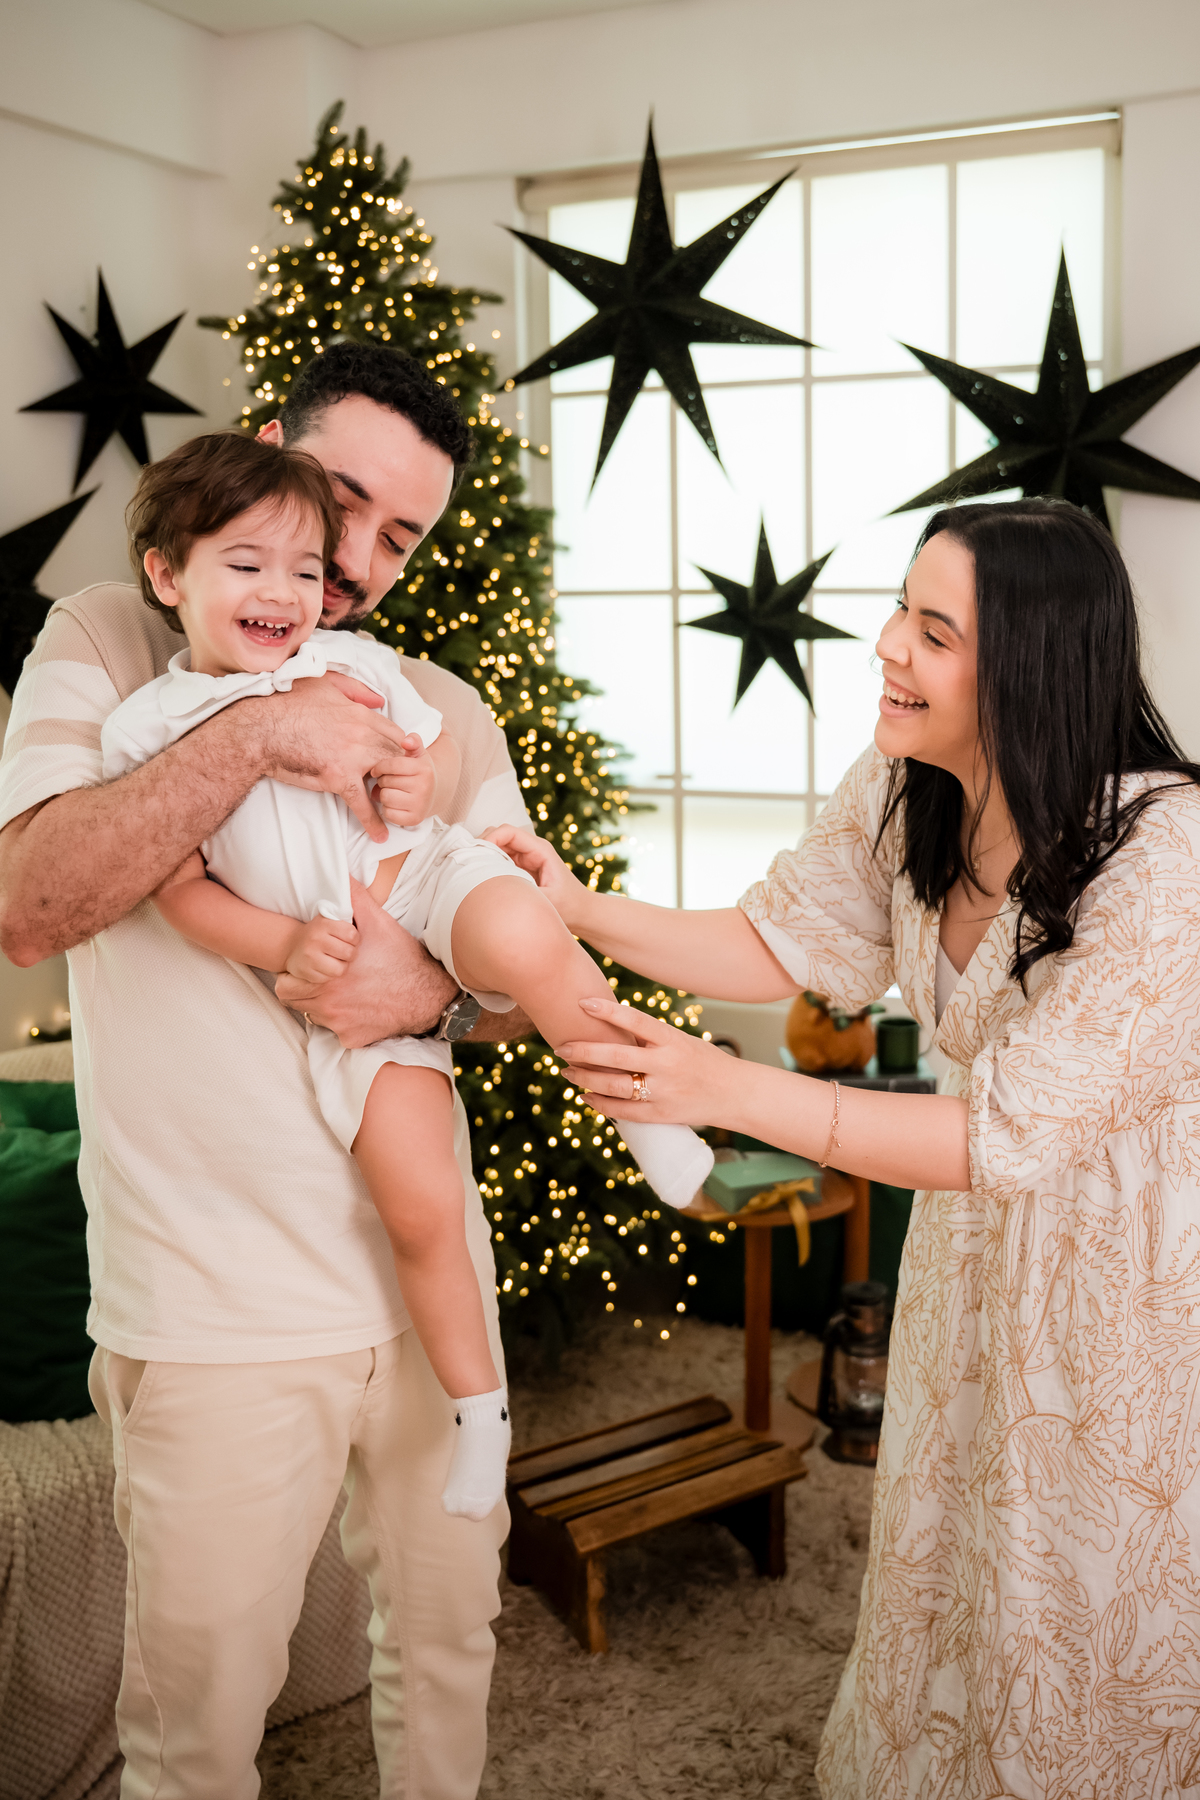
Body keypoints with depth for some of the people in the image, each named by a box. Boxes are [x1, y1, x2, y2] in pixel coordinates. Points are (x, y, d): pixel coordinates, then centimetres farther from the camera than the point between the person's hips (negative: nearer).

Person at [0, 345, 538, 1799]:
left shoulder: (440, 711, 8)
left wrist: (440, 985, -17)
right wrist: (252, 735, -26)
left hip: (428, 1276, 4)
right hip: (211, 1309, -4)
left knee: (449, 1631, 21)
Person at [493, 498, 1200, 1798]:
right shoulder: (902, 792, -11)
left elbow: (1007, 1137, -31)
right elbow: (782, 940, 1)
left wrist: (724, 1090, -37)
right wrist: (585, 915, -14)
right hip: (978, 1250, 6)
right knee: (939, 1575, 22)